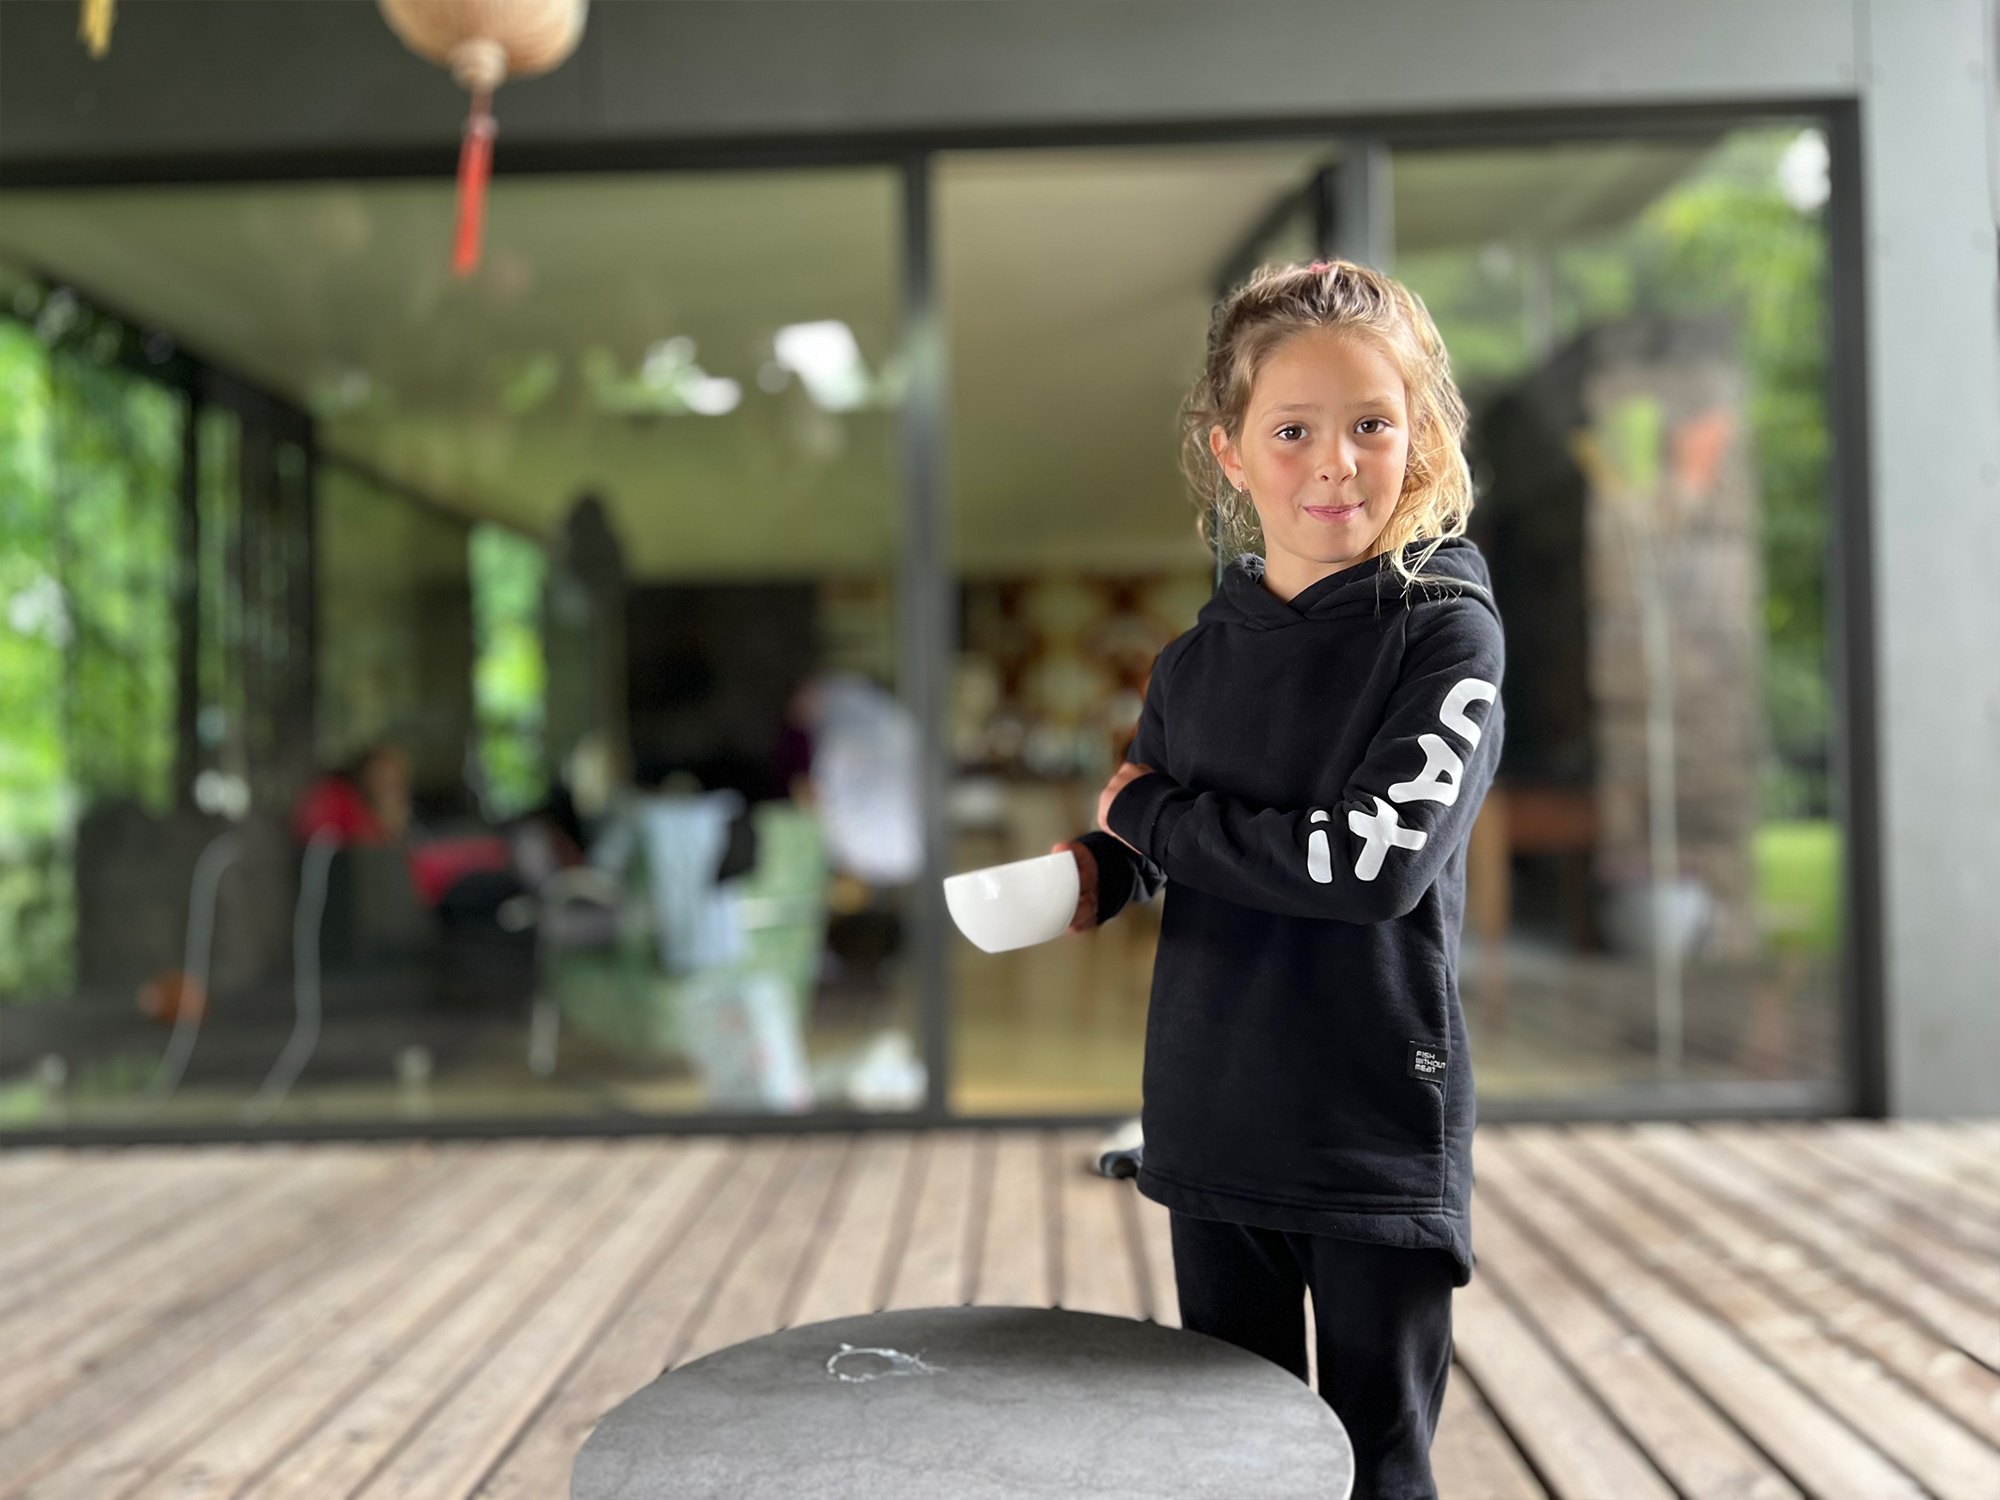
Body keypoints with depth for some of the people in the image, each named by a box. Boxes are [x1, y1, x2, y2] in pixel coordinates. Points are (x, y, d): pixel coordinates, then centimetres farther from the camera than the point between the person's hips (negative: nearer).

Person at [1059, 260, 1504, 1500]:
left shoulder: (1448, 633, -10)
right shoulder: (1195, 665, 4)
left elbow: (1376, 858, -22)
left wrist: (1150, 813, -13)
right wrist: (1090, 875, -7)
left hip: (1380, 1139, -4)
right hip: (1215, 1132, 5)